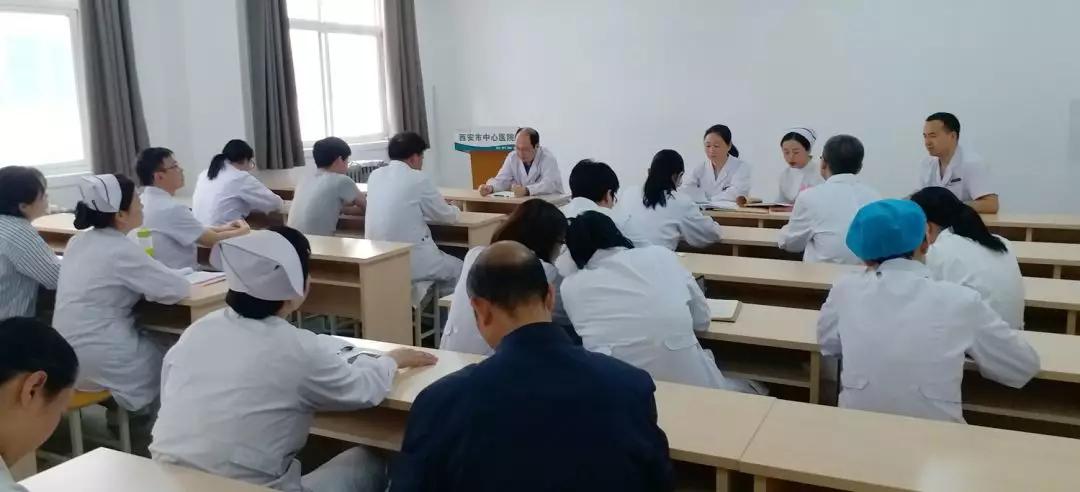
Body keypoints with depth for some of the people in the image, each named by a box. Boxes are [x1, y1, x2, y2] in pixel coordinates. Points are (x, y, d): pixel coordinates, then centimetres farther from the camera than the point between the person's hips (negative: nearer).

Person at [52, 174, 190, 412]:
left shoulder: (78, 241, 5)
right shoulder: (121, 250, -19)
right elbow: (179, 288, -18)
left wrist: (145, 279, 7)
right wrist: (150, 281, 1)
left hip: (68, 353, 8)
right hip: (99, 360, -7)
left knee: (151, 340, 25)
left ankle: (118, 409, 29)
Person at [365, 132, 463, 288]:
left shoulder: (375, 175, 8)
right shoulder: (418, 179, -9)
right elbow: (446, 216, 4)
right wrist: (454, 209, 26)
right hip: (410, 262, -7)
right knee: (458, 270, 19)